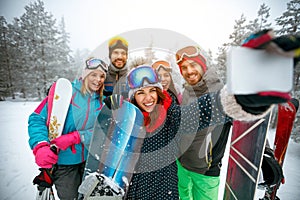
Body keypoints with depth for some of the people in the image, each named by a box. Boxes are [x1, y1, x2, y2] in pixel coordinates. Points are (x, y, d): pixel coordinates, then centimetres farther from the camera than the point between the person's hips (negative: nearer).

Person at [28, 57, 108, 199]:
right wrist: (40, 147, -27)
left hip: (90, 160, 4)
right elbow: (37, 118, -12)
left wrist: (75, 137, -22)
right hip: (63, 161, -4)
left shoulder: (102, 101, -2)